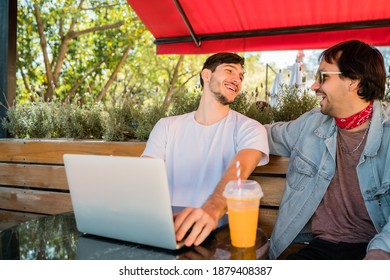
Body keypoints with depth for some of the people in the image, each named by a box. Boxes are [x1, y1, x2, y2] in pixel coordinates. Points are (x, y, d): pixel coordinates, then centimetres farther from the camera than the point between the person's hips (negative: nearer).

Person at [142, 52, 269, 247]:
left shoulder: (249, 129, -1)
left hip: (218, 233, -1)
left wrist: (212, 210, -42)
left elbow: (237, 173, -21)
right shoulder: (167, 126, 9)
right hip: (169, 231, 2)